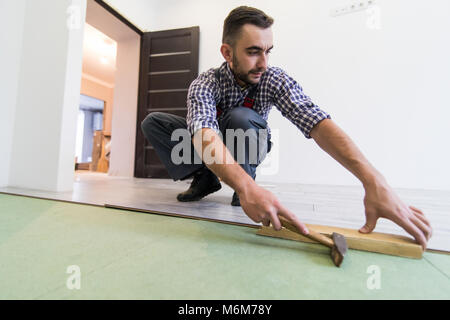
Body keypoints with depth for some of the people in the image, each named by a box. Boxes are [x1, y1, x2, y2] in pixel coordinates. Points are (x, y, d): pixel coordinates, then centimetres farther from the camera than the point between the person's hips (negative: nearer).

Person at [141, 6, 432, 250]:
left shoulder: (274, 80, -23)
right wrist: (245, 187, -63)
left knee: (239, 117, -35)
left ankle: (248, 176, -8)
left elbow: (316, 122, -37)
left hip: (251, 149, -1)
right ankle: (205, 180, -3)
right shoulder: (206, 84, -25)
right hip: (212, 154, 2)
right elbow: (205, 137, -45)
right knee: (153, 122, -14)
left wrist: (374, 181, -50)